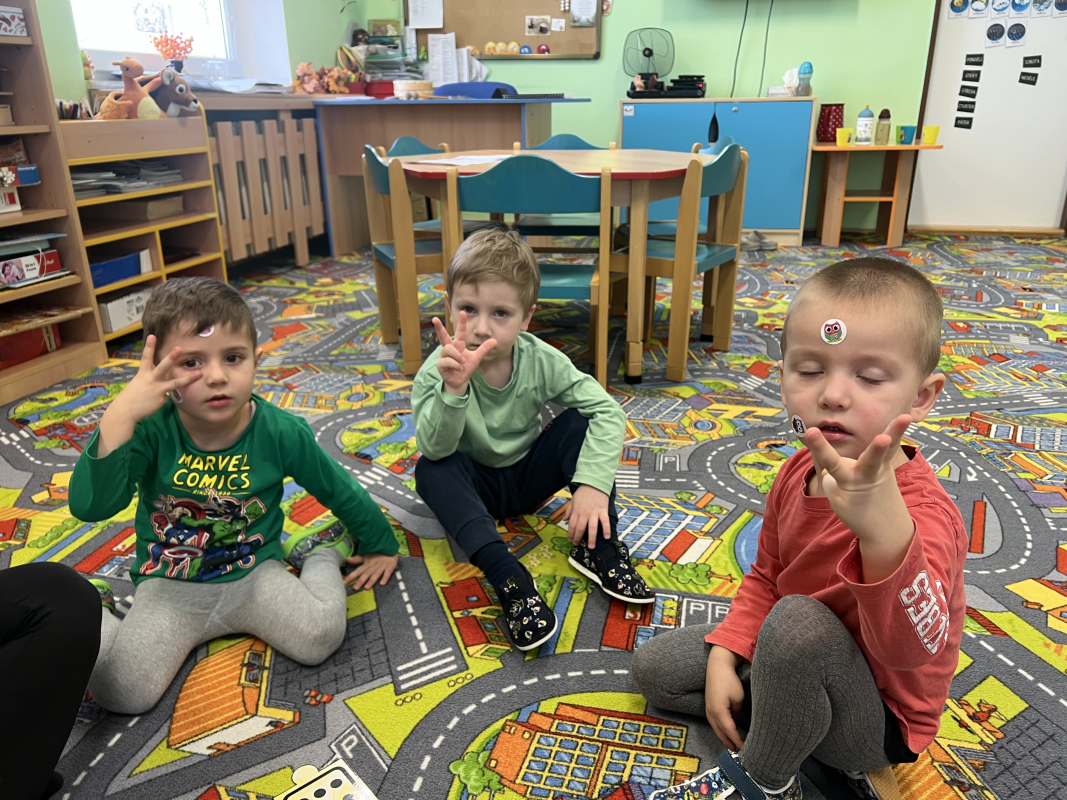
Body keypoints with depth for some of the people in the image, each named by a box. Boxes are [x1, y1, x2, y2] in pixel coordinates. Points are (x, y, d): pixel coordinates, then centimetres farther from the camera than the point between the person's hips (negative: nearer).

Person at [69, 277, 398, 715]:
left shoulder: (281, 432, -15)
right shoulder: (151, 430, -17)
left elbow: (341, 491, 0)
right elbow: (89, 507, -29)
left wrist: (382, 545, 12)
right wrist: (118, 418, -40)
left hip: (253, 573, 0)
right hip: (170, 586, 0)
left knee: (320, 636, -23)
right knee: (122, 691, -19)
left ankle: (320, 553, 7)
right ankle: (101, 612, 13)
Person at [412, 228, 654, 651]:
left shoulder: (541, 360, -18)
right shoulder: (438, 371, -23)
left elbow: (607, 410, -22)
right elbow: (435, 448, -35)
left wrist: (594, 482, -36)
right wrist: (454, 389, -54)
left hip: (530, 475, 2)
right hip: (475, 487, -1)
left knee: (581, 422, -21)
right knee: (431, 472, -33)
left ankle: (597, 545, -23)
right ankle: (508, 577, -39)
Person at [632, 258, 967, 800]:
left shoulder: (921, 514, -32)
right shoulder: (800, 472, -10)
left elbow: (912, 648, -50)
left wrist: (883, 533, -70)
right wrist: (725, 658, -6)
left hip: (878, 724, -7)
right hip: (793, 661, 7)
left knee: (797, 621, -37)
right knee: (653, 667, 7)